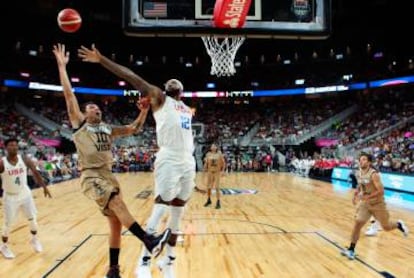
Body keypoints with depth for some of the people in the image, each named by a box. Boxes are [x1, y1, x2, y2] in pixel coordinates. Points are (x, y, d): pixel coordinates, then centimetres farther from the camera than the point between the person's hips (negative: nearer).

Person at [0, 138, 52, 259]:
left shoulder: (24, 159, -10)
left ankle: (34, 239, 35)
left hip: (25, 194, 3)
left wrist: (44, 187, 0)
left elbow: (35, 173, 0)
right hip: (10, 197, -3)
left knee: (32, 219, 10)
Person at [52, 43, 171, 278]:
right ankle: (148, 240, -35)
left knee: (116, 222, 2)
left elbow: (134, 129, 19)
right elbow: (69, 95, 0)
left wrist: (144, 111, 4)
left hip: (108, 175, 6)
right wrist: (62, 66, -1)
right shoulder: (80, 124, 6)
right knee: (118, 202, -29)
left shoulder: (108, 129, 20)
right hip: (91, 177, -6)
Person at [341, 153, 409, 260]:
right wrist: (355, 194, 4)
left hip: (377, 204, -4)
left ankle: (399, 224, 45)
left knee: (386, 227, 10)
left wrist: (367, 197, -37)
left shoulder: (374, 174, -23)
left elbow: (381, 191, -28)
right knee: (357, 223, -10)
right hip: (364, 203, 5)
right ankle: (351, 250, -7)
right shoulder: (358, 173, -3)